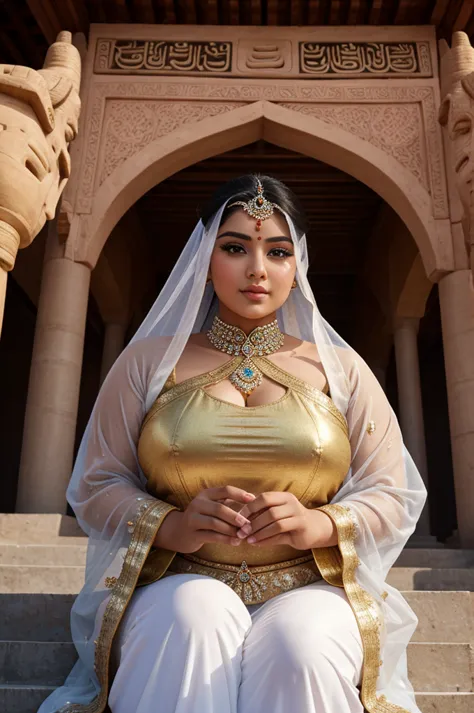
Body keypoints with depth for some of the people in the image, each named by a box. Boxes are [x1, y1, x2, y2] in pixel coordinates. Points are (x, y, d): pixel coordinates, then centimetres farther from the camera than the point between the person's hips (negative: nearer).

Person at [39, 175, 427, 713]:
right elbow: (94, 483, 5)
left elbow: (394, 497, 7)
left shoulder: (341, 370, 9)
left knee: (300, 643, -32)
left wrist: (318, 524, -15)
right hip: (180, 584, 0)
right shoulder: (149, 361, 8)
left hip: (310, 590, 1)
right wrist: (171, 526, -15)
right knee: (195, 615, -34)